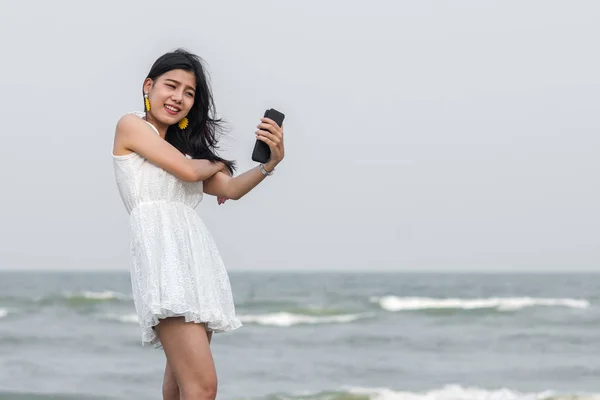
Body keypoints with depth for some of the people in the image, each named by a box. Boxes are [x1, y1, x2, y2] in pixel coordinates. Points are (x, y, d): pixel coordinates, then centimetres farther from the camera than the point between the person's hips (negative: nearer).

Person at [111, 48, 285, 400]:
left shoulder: (184, 145, 25)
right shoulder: (131, 125, 6)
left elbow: (231, 189, 13)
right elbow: (188, 170, -3)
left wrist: (271, 162, -5)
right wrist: (216, 163, 19)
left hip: (197, 254, 8)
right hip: (162, 250, -8)